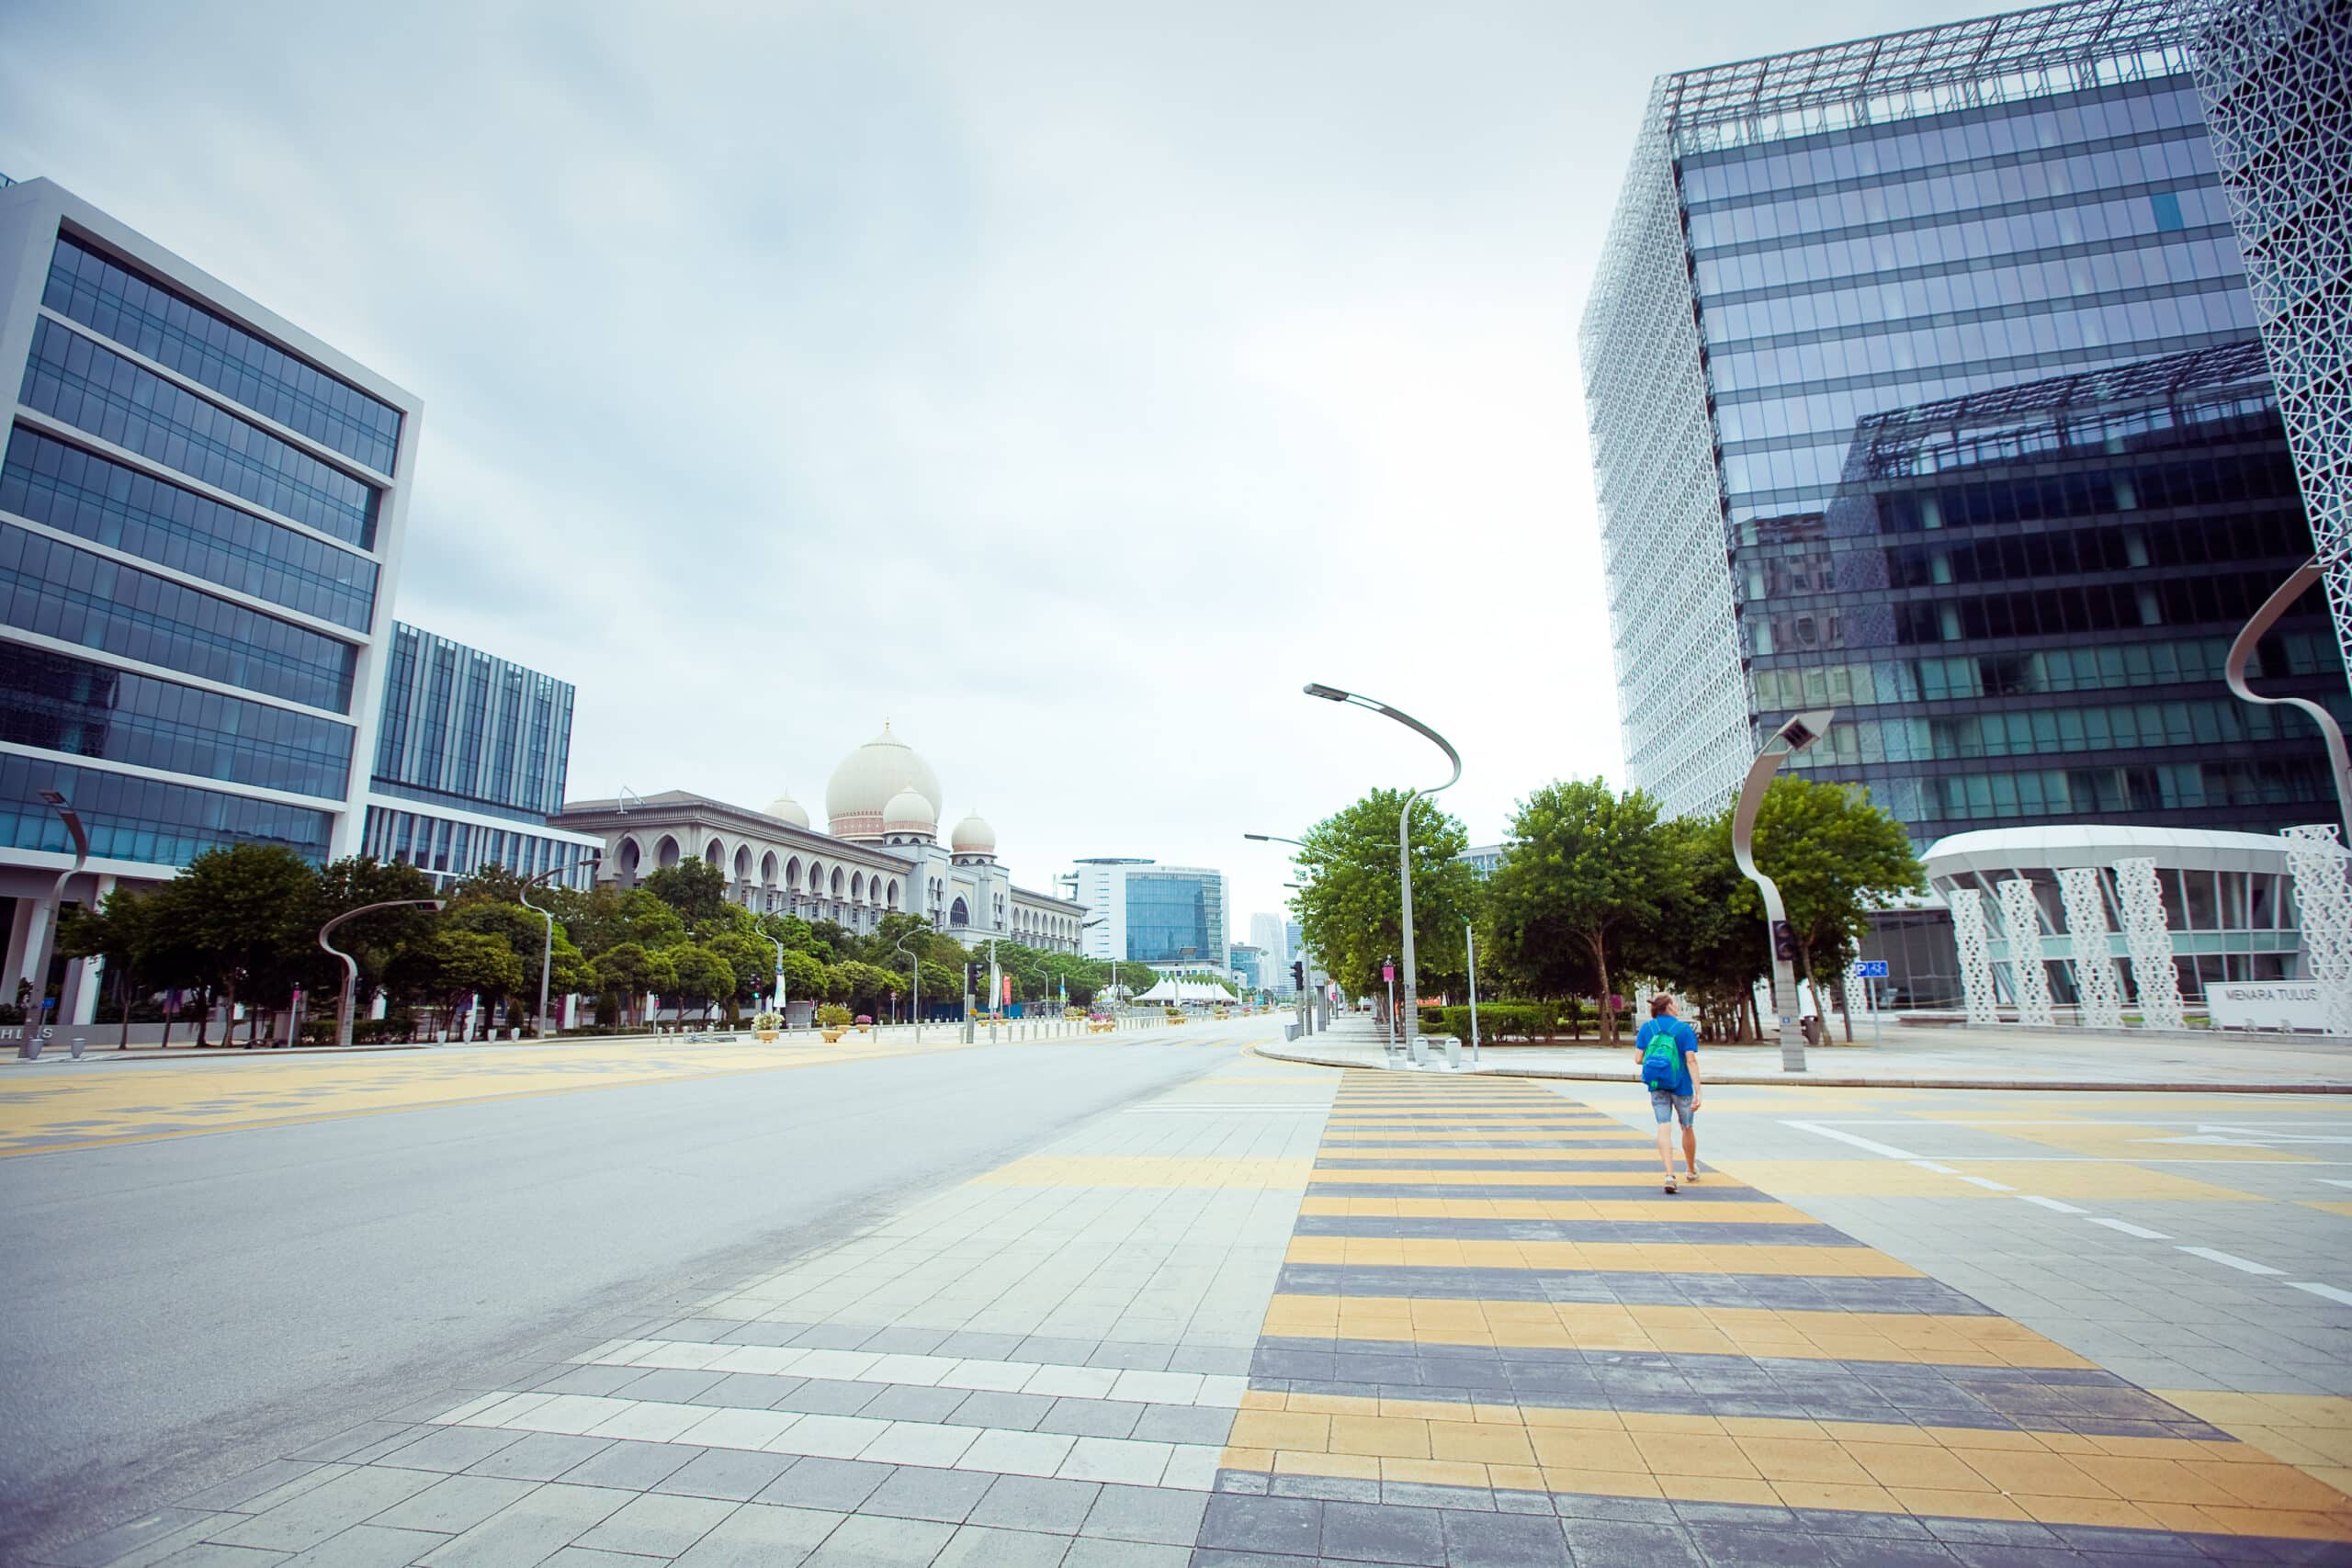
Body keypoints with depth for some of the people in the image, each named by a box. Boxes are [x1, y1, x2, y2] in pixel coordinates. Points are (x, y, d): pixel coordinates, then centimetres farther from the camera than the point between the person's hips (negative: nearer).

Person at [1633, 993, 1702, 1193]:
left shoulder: (1646, 1028, 1)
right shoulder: (1684, 1029, -7)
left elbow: (1638, 1058, -2)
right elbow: (1691, 1061, -14)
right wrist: (1698, 1092, -15)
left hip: (1657, 1086, 2)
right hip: (1681, 1086, -1)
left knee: (1664, 1127, 0)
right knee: (1687, 1128, 17)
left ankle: (1670, 1175, -14)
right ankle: (1692, 1171, 37)